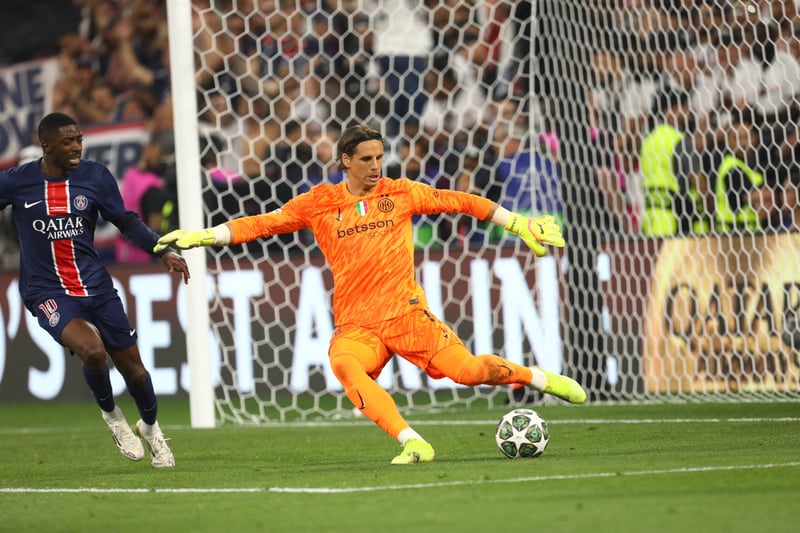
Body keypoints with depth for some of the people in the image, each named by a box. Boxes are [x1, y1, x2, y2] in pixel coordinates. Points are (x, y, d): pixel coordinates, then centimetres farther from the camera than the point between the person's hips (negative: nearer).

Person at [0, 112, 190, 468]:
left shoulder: (96, 177, -2)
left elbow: (125, 221, 8)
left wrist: (162, 251, -2)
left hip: (96, 288, 3)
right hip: (48, 294, -3)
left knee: (132, 367, 6)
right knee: (92, 350, -28)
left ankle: (150, 428, 37)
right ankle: (111, 415, 2)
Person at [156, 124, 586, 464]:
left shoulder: (400, 193, 8)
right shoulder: (320, 203, 7)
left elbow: (458, 202, 13)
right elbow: (264, 223, 7)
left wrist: (519, 224, 14)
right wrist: (203, 236, 0)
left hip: (406, 312, 0)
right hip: (355, 323, 0)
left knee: (468, 370, -12)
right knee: (344, 364, -33)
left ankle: (538, 378, 19)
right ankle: (413, 444, -37)